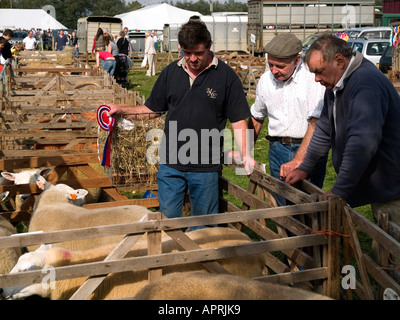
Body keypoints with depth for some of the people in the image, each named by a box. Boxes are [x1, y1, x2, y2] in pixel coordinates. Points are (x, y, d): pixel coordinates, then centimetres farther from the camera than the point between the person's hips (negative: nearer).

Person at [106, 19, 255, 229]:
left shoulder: (225, 75, -4)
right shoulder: (171, 72, 7)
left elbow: (238, 120, -3)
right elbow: (152, 108, 15)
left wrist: (246, 155, -14)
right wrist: (121, 111, 4)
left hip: (205, 166, -3)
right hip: (170, 164, 3)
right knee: (168, 218, 9)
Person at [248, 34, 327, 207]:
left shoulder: (313, 77, -12)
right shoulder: (266, 79, 7)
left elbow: (317, 123, -19)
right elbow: (256, 118, 22)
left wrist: (297, 160, -25)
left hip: (309, 149, -4)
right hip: (277, 149, 5)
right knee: (282, 205, 6)